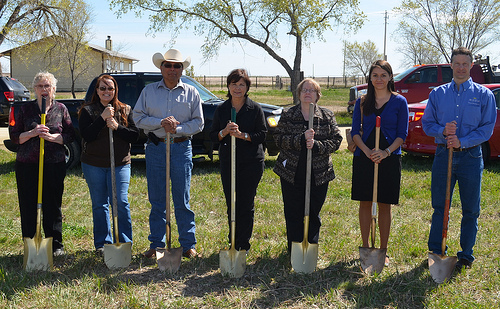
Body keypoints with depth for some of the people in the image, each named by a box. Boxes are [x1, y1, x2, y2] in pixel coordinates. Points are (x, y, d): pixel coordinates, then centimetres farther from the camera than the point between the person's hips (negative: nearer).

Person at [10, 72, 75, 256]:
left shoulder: (60, 109, 7)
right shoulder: (26, 109, 7)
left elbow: (70, 136, 4)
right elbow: (14, 136, 5)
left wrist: (51, 137, -13)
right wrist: (32, 133, -12)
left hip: (54, 164, 0)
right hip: (27, 165, 1)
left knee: (53, 205, 4)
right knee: (28, 206, 3)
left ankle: (56, 245, 17)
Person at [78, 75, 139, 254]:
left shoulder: (125, 110, 7)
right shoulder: (88, 110, 3)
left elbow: (135, 135, 0)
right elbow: (86, 135, -10)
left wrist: (117, 127, -15)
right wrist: (102, 118, -18)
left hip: (120, 164, 0)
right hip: (93, 165, 0)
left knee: (121, 202, -7)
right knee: (99, 204, 8)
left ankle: (124, 242, 6)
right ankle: (103, 243, 20)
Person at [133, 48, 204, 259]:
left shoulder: (191, 93, 7)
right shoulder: (149, 91, 9)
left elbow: (198, 123, 4)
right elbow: (138, 117, 3)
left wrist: (178, 128, -13)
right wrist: (160, 123, -13)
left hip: (181, 148, -1)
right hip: (155, 147, 1)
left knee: (182, 200, 2)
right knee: (156, 200, 6)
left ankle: (188, 245, 12)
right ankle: (156, 244, 18)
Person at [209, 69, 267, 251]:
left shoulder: (255, 109, 0)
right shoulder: (221, 109, 8)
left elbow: (262, 134, -4)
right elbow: (212, 136, 8)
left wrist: (242, 135, -18)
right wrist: (224, 132, -13)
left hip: (251, 162, -2)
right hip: (227, 162, 3)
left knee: (246, 205, 0)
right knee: (231, 205, 7)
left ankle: (243, 246, 12)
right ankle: (233, 244, 21)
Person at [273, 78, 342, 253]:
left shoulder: (327, 116, 6)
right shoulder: (288, 115, 4)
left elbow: (336, 140, 1)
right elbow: (279, 139, -5)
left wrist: (317, 145, -16)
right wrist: (302, 139, -19)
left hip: (318, 174, 1)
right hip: (292, 174, 0)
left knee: (313, 214, 8)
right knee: (293, 213, 4)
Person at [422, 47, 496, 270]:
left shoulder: (483, 95, 4)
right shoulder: (437, 94, 10)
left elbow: (487, 128, -1)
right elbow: (427, 123, 8)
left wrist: (462, 141, -14)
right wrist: (443, 131, -13)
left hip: (471, 157, -1)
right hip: (443, 155, 1)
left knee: (470, 209, 5)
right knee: (439, 206, 6)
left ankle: (466, 255, 18)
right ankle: (435, 251, 17)